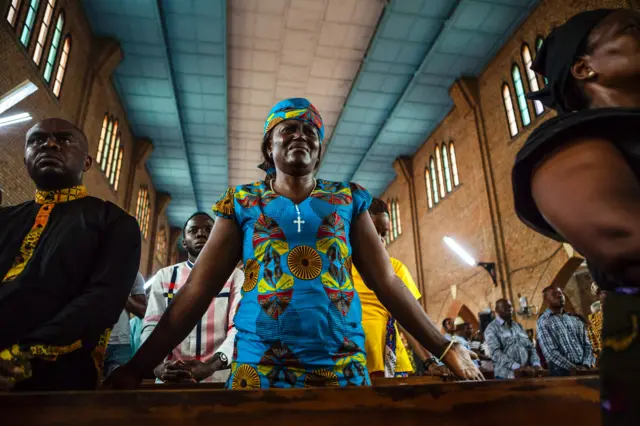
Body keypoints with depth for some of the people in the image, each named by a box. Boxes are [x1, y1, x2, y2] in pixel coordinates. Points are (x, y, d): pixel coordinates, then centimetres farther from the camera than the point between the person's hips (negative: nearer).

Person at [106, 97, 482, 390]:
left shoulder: (348, 200, 8)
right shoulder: (242, 203, 5)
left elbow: (387, 282, 6)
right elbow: (197, 291, 2)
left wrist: (446, 349, 1)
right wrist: (137, 367, -4)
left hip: (343, 367, 1)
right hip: (260, 367, -1)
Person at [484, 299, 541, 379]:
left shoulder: (518, 326, 18)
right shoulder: (492, 328, -3)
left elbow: (530, 347, 14)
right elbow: (496, 353, -15)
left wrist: (536, 364, -5)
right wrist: (517, 367, -25)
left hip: (526, 375, 5)